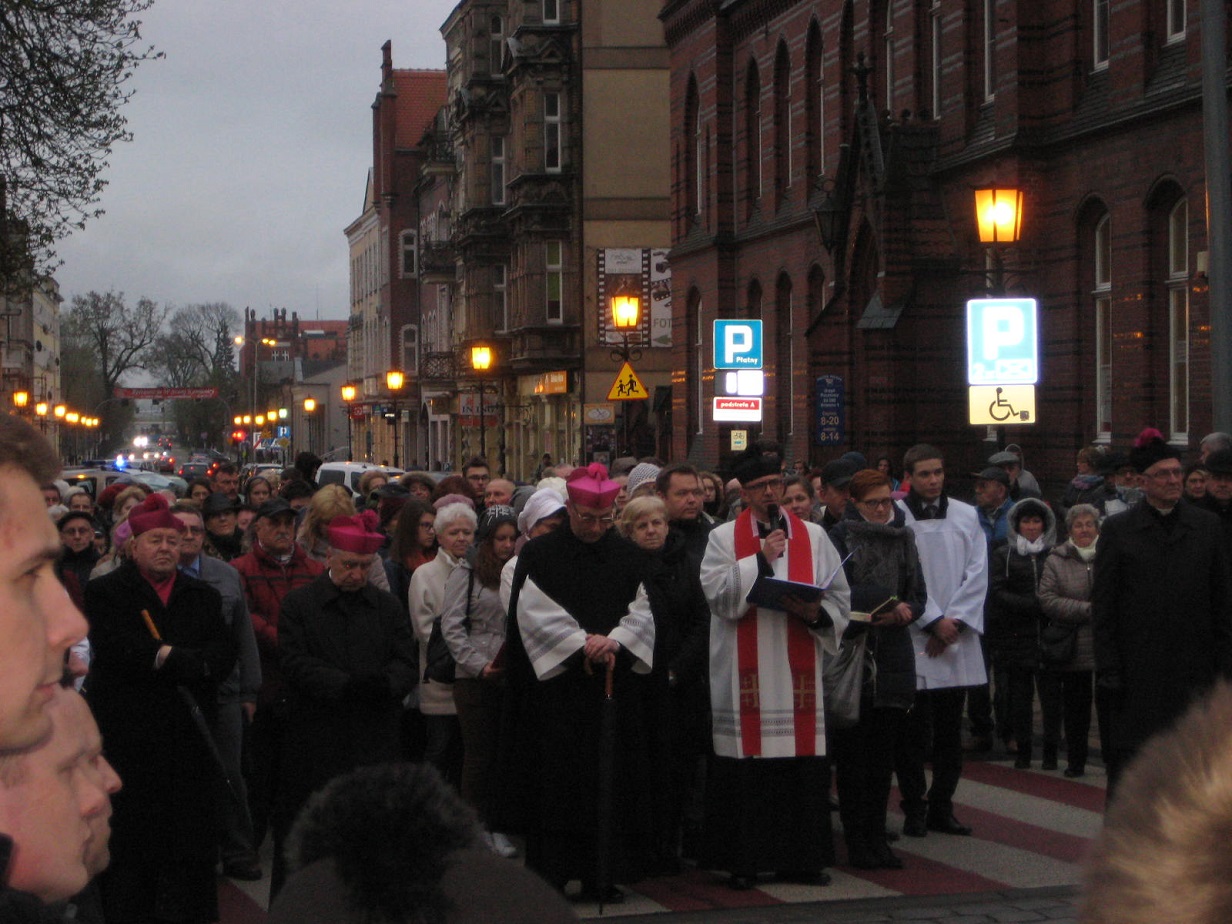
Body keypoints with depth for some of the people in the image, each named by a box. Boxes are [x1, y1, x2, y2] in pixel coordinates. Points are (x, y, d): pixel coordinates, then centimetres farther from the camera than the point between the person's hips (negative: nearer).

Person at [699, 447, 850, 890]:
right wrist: (760, 559, -11)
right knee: (746, 767, -3)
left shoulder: (813, 536, 12)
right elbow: (716, 594, -7)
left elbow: (840, 596, 10)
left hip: (798, 669, 2)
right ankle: (743, 861, 4)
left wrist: (817, 612, -11)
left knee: (802, 766, 1)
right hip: (744, 674, -2)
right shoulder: (724, 537, 6)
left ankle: (802, 857, 9)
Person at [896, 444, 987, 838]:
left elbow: (977, 574, 4)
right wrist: (934, 621, -10)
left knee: (950, 731, 9)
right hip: (913, 641, -4)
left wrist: (955, 621, -7)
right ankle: (914, 809, 8)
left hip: (957, 637, 4)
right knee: (913, 732, -1)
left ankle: (941, 807, 18)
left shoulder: (966, 516, 9)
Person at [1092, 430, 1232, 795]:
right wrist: (1108, 668, -6)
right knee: (1129, 763, -1)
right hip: (1137, 667, -2)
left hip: (1194, 666, 2)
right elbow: (1103, 605, 0)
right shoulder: (1118, 529, 1)